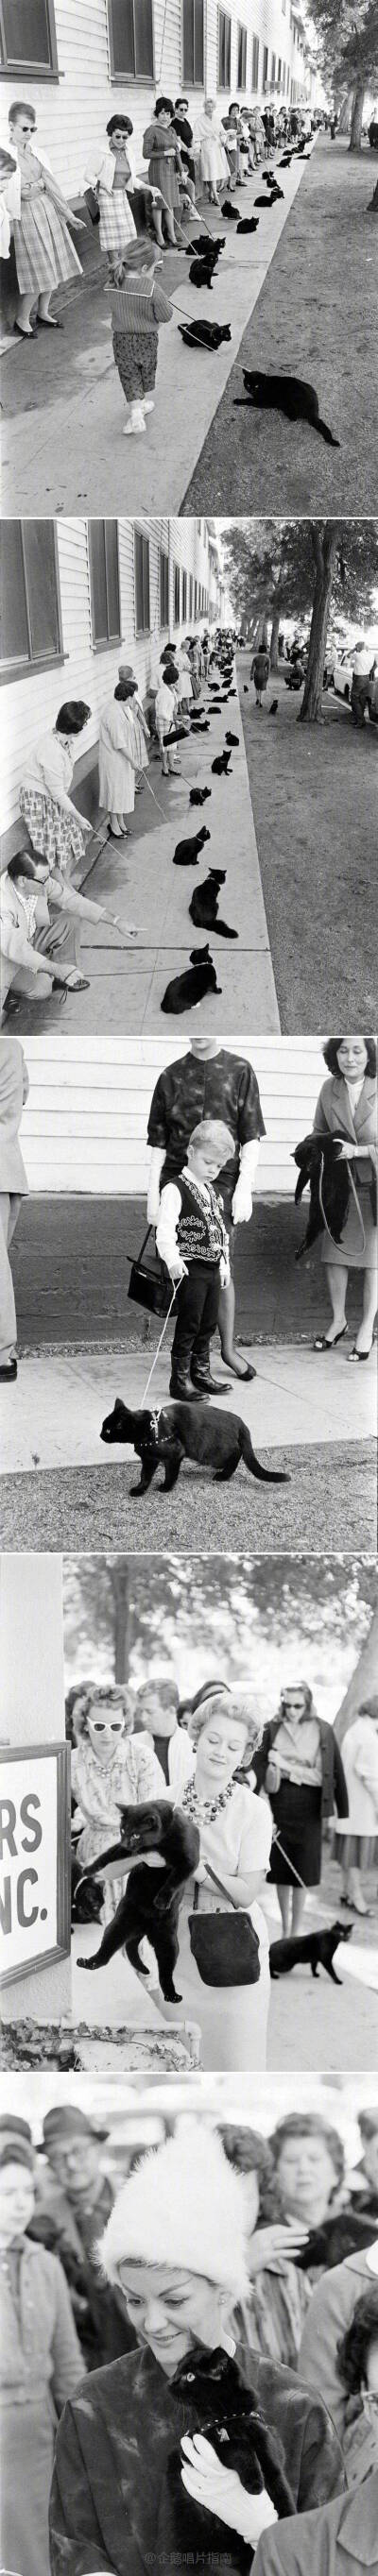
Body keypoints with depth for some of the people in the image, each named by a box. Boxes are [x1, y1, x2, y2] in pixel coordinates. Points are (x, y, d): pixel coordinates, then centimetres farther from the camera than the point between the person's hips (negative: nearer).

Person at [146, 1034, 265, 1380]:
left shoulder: (239, 1071, 2)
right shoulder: (172, 1075, 6)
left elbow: (251, 1137, 1)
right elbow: (158, 1142, 9)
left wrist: (244, 1189, -7)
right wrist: (153, 1195, 4)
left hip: (221, 1182, -1)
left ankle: (228, 1347, 12)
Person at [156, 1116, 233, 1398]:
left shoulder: (212, 1192, 16)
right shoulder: (176, 1190, -11)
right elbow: (165, 1230, -20)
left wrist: (224, 1266, 20)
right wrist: (173, 1260, -34)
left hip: (212, 1269, 8)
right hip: (190, 1269, -8)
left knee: (208, 1324, 13)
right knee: (189, 1324, -5)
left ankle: (201, 1373, 24)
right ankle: (180, 1379, 2)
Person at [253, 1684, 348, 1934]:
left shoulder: (323, 1731, -3)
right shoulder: (272, 1729, -2)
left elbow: (336, 1773, -3)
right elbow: (259, 1769, -4)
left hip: (310, 1808, -1)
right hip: (280, 1806, 1)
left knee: (302, 1874, 2)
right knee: (282, 1873, 10)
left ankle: (296, 1932, 12)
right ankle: (285, 1929, 23)